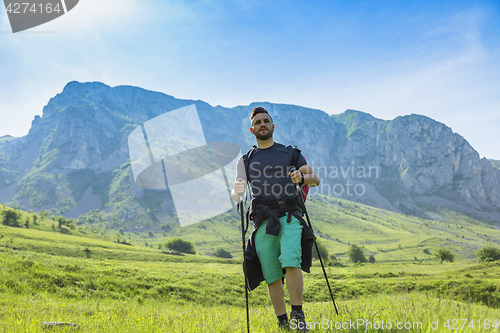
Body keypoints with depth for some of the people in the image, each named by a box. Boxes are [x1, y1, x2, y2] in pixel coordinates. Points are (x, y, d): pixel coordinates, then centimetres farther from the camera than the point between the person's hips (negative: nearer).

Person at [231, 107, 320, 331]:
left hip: (289, 217, -1)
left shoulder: (290, 153, 17)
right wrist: (237, 191, -19)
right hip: (263, 221, 1)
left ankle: (298, 314, -12)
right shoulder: (246, 160, 18)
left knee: (291, 262, -23)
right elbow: (237, 193, 6)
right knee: (272, 276, -2)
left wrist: (302, 178, -11)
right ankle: (283, 323, 10)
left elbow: (315, 179, 12)